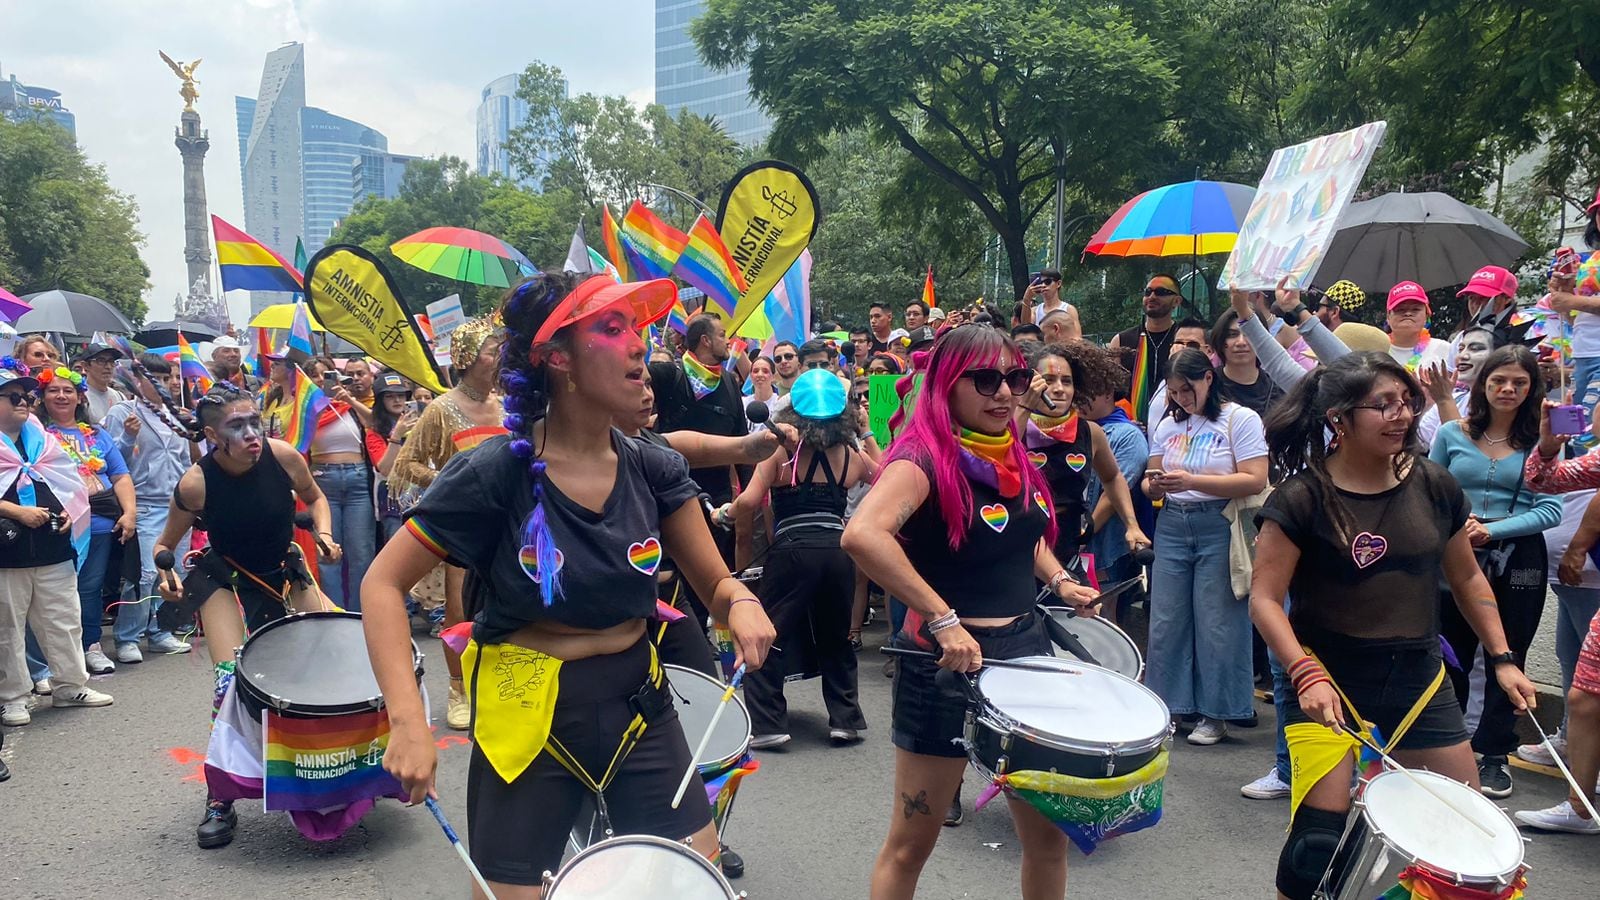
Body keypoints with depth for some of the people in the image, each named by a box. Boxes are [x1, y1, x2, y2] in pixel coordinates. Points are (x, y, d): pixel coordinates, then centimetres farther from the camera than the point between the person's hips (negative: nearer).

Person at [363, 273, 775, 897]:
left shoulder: (654, 470, -4)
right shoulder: (495, 473, -16)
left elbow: (714, 582, 2)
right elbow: (383, 584, -11)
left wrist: (740, 602, -22)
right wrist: (408, 719, -23)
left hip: (637, 704, 4)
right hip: (527, 720, -3)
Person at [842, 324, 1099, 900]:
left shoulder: (1013, 456, 6)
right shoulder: (925, 458, -18)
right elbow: (861, 535, -37)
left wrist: (1058, 580, 9)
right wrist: (943, 620, -34)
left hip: (1027, 648, 7)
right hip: (948, 661, -7)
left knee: (1048, 834, 16)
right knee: (912, 841, 8)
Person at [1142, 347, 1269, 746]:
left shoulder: (1240, 419, -4)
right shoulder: (1168, 426, 13)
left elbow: (1255, 480, -14)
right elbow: (1150, 486, 15)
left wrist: (1192, 481, -21)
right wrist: (1155, 485, -10)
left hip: (1220, 527, -5)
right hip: (1171, 526, 5)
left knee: (1216, 621, -3)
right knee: (1166, 620, 5)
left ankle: (1215, 713, 9)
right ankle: (1170, 705, 16)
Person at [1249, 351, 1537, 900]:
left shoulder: (1434, 487, 1)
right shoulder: (1302, 500, -13)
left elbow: (1466, 577, 15)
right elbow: (1264, 598, -14)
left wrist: (1502, 658, 11)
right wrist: (1307, 674, -25)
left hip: (1419, 676, 5)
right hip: (1329, 679, -5)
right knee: (1318, 838, -11)